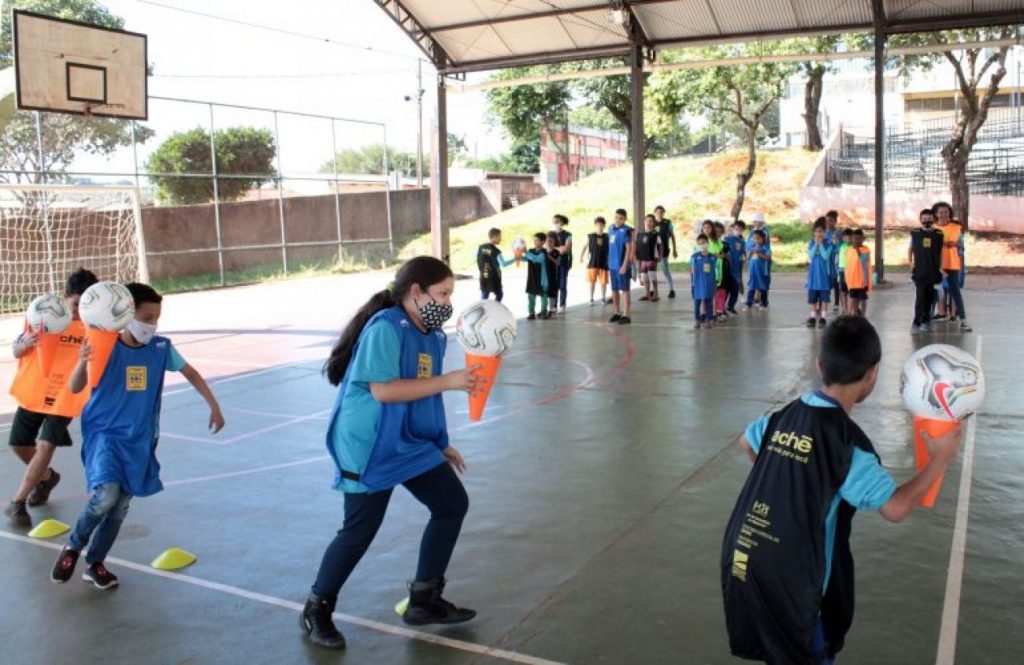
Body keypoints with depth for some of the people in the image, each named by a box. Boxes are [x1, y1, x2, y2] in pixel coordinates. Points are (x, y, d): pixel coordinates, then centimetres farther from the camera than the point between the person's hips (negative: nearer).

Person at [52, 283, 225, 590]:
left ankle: (95, 564, 29)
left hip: (140, 440, 4)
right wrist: (82, 363, -38)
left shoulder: (161, 347, -5)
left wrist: (213, 405, 5)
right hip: (104, 433, -4)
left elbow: (190, 373, 10)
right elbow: (75, 388, -18)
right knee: (105, 496, -22)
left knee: (121, 507, 8)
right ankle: (73, 546, 7)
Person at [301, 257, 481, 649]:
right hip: (370, 449, -9)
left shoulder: (431, 335, 6)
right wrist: (447, 381, -25)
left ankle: (424, 600, 20)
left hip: (411, 445, 9)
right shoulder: (385, 328, -20)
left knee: (453, 503, 7)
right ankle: (317, 611, 23)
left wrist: (441, 443, 20)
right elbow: (383, 390, -27)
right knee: (360, 531, -1)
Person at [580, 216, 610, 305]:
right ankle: (591, 299, 15)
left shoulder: (607, 237, 0)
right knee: (592, 281, 5)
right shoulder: (590, 236, -1)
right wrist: (581, 257, 3)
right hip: (593, 262, -1)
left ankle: (603, 298, 19)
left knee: (604, 281, 6)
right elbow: (585, 247, 7)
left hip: (604, 263, 1)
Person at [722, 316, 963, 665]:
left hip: (741, 561, 7)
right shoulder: (847, 440, -16)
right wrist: (941, 459, 1)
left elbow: (748, 441, 25)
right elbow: (895, 508, -10)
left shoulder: (785, 416, 4)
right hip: (786, 579, -7)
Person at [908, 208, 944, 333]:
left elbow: (941, 252, 9)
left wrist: (941, 267, 5)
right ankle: (916, 322, -7)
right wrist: (910, 263, 3)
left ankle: (926, 320, 20)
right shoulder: (915, 233, 2)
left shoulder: (939, 234, 3)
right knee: (920, 296, -10)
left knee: (929, 297, 9)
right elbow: (910, 248, 13)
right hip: (919, 270, -2)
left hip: (933, 270, 2)